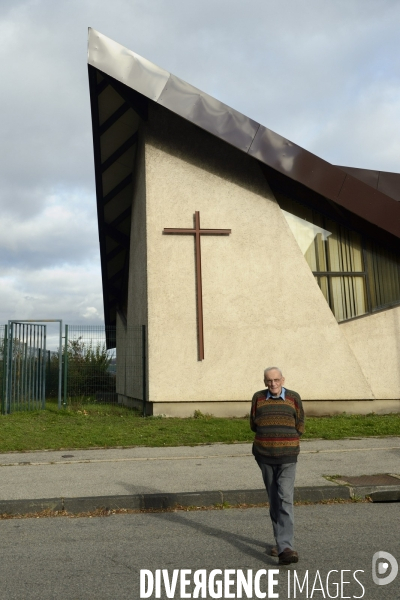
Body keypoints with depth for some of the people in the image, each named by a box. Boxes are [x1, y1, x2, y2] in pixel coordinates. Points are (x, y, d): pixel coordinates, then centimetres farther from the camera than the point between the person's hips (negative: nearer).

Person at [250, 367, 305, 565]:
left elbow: (299, 428, -1)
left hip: (287, 458, -2)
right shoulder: (258, 398, 0)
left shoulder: (294, 398, -4)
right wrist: (281, 429, -3)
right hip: (265, 456, 2)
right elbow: (254, 424, 3)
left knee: (285, 500, -13)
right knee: (274, 500, 11)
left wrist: (271, 429, -5)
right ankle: (282, 542, 25)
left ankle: (285, 548, -17)